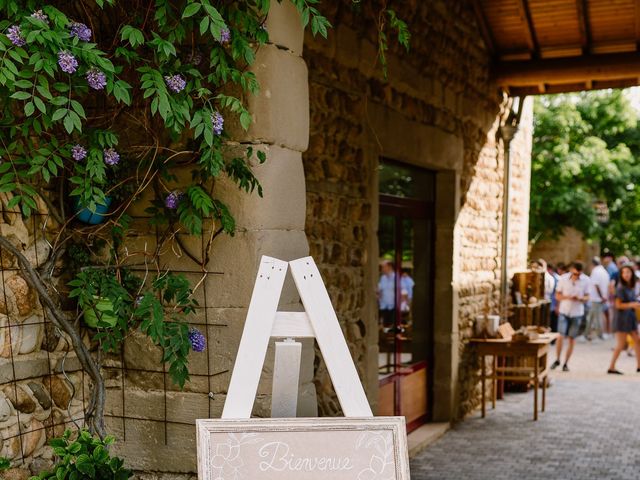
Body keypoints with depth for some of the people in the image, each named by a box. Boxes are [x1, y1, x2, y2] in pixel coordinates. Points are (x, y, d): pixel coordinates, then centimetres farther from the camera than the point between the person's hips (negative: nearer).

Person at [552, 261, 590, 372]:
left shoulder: (586, 280, -6)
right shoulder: (563, 278, -7)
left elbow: (587, 297, 3)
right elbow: (557, 295, 0)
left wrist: (580, 298, -20)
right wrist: (567, 297, -20)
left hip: (577, 313, 1)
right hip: (564, 312, -1)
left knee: (571, 339, 5)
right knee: (561, 336, -10)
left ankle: (566, 363, 17)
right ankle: (557, 360, 9)